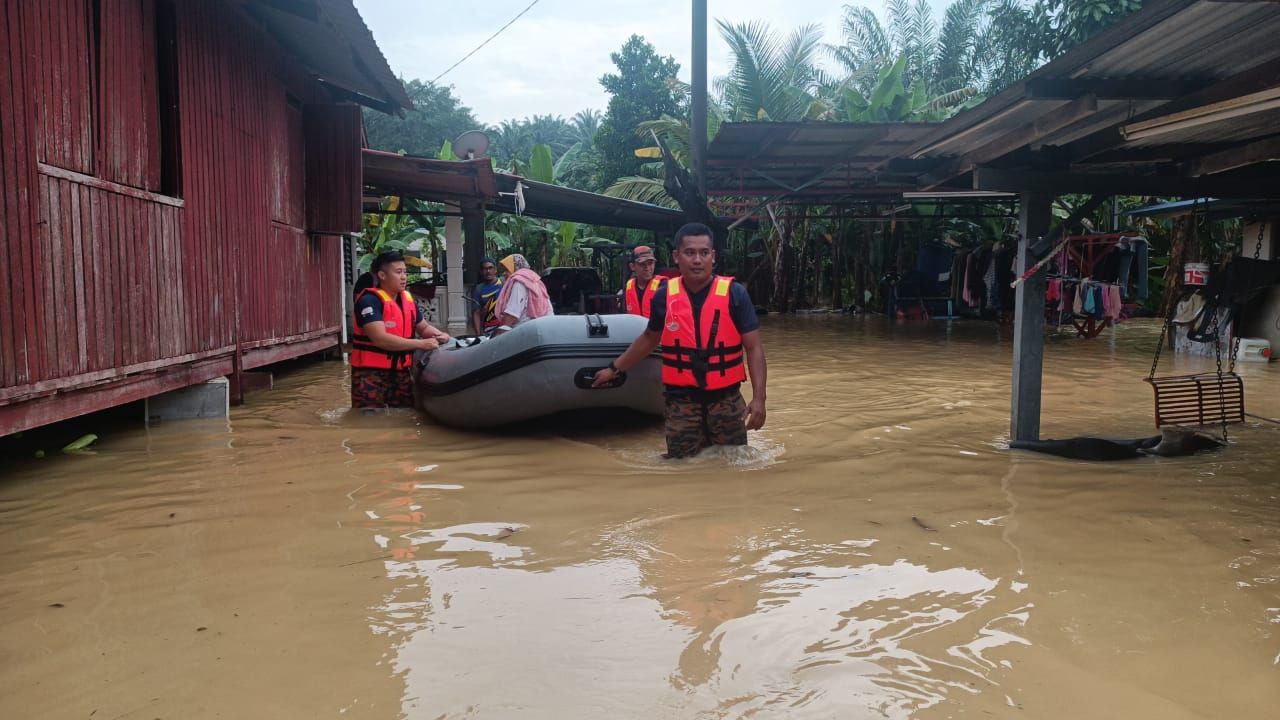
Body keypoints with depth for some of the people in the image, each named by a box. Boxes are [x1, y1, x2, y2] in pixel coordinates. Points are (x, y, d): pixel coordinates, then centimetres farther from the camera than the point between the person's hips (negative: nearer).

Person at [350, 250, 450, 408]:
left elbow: (423, 327, 24)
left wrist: (440, 335, -1)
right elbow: (380, 339, -25)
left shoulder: (408, 299, 9)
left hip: (401, 373, 7)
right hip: (371, 374, -7)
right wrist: (421, 344, -24)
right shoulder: (370, 301, -15)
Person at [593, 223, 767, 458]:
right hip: (681, 402, 1)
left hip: (726, 400, -1)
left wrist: (758, 398, -17)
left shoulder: (735, 294, -7)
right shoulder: (664, 296, -1)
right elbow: (649, 339, 16)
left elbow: (754, 348, -7)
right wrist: (614, 369, 20)